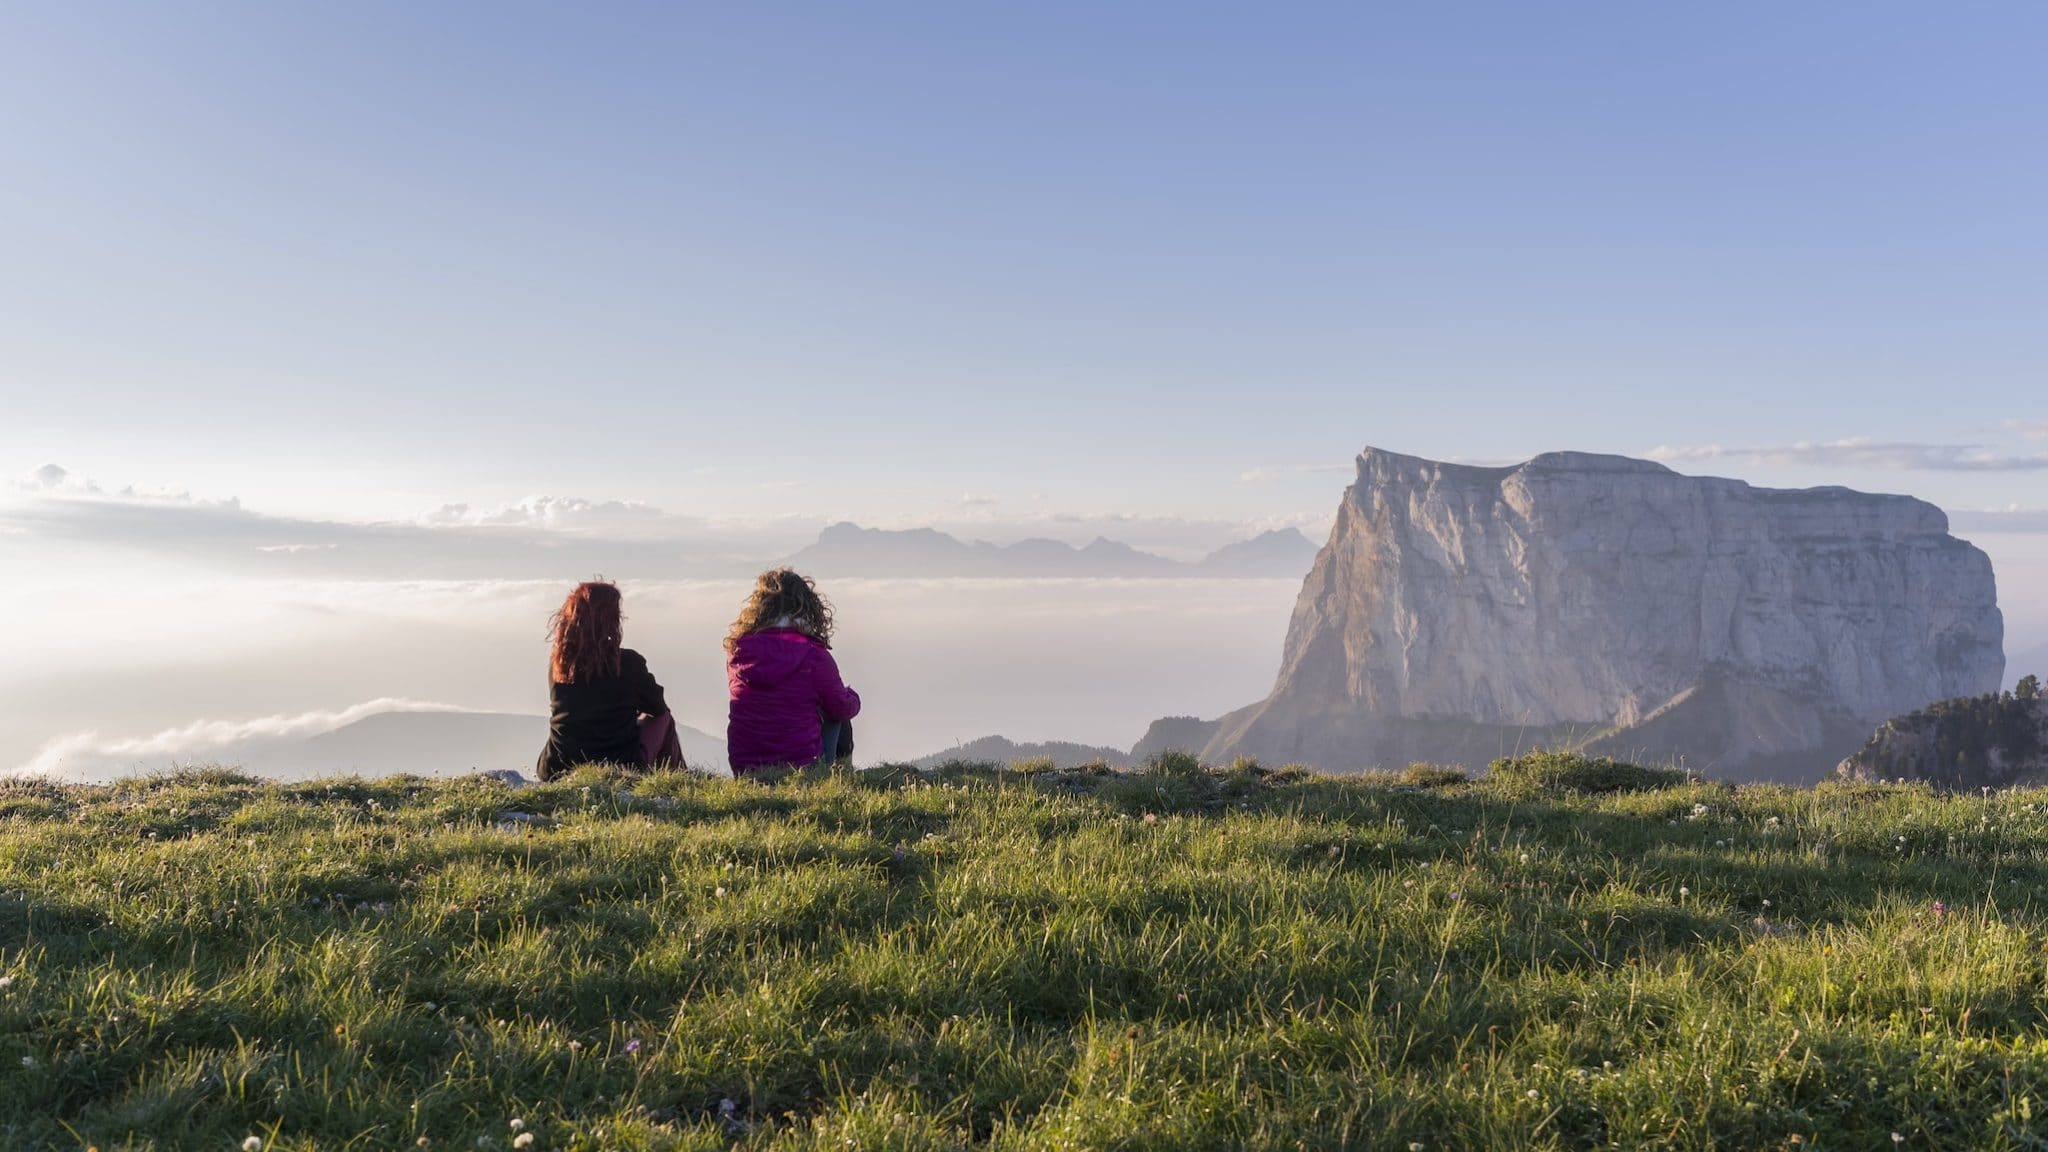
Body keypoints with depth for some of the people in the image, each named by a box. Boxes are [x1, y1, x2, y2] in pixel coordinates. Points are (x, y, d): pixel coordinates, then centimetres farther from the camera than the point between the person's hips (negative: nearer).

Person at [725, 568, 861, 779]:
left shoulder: (738, 650, -4)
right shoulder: (812, 655, -14)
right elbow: (843, 709, -4)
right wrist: (853, 698, 20)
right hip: (801, 767, -4)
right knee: (839, 721, 26)